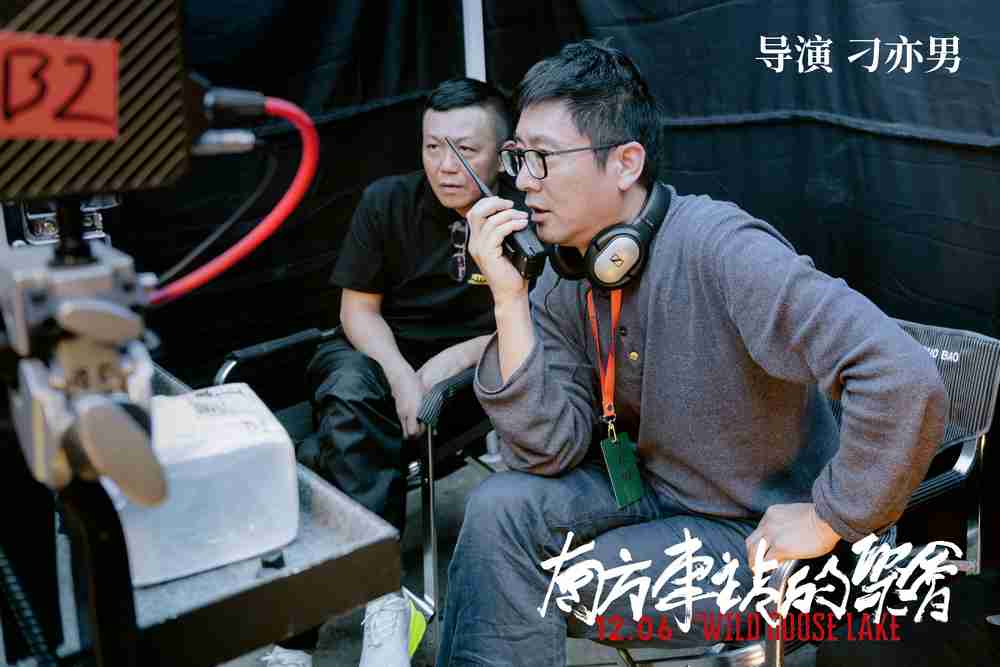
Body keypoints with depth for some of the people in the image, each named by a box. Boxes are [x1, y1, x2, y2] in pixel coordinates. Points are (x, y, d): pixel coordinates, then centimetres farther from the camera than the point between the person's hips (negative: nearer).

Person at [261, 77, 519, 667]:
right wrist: (400, 375, -19)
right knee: (350, 392, -34)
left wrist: (453, 361, -23)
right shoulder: (388, 202, -3)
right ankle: (384, 596, -35)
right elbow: (359, 309, 0)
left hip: (469, 366, -1)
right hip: (379, 353, 1)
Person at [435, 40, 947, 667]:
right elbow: (551, 450, -11)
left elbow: (904, 380, -34)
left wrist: (829, 520, -22)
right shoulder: (566, 279, -5)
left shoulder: (719, 250, -28)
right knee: (502, 507, -16)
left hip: (757, 531, -6)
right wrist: (509, 300, -20)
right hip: (652, 489, 6)